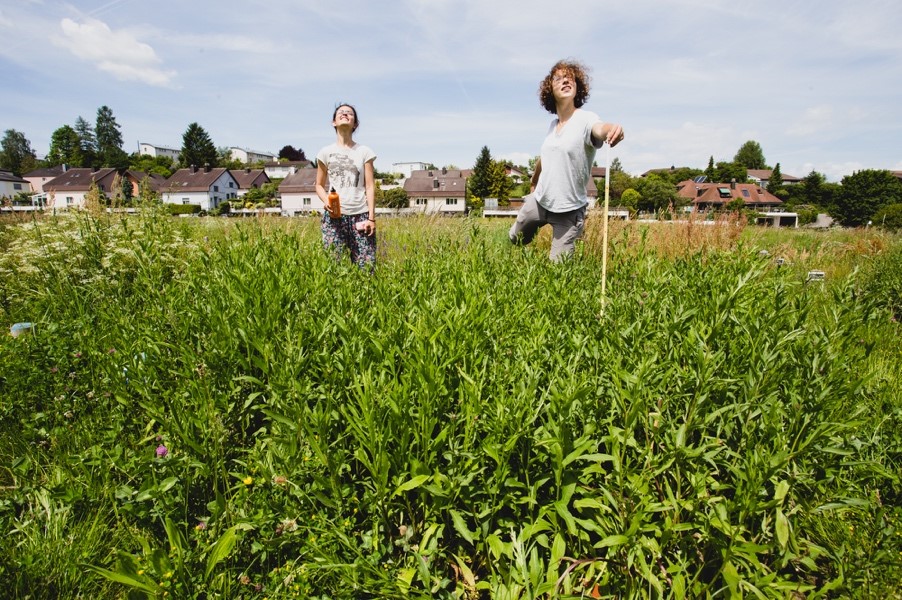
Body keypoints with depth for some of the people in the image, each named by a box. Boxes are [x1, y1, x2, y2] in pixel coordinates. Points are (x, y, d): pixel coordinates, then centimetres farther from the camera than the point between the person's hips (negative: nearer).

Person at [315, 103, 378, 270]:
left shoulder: (364, 151, 8)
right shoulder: (325, 152, 10)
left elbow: (370, 186, 4)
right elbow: (319, 185, 14)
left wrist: (371, 217, -4)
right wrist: (325, 200, -9)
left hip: (360, 215, 0)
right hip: (333, 215, 1)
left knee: (366, 266, -6)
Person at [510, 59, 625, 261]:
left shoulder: (585, 119, -16)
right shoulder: (553, 124, 3)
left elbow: (600, 129, -40)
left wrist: (612, 128, -63)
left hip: (568, 210, -6)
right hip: (539, 201, 6)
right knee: (515, 240, 24)